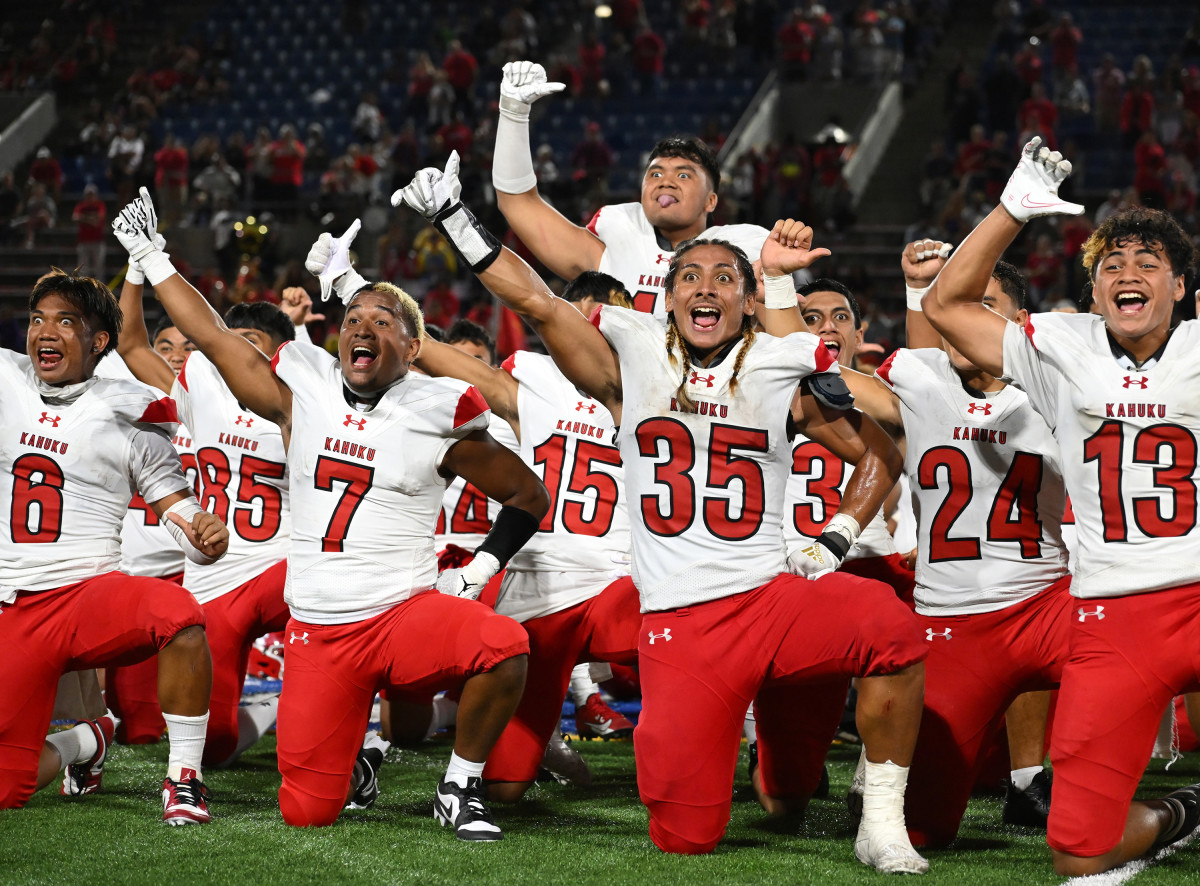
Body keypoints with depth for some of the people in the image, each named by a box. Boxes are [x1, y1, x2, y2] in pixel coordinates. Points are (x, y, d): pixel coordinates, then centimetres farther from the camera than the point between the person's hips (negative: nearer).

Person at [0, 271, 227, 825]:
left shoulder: (128, 414, 2)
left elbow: (177, 507, 0)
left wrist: (205, 535, -21)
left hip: (90, 592, -3)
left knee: (176, 613, -38)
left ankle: (184, 777, -21)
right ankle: (81, 746, 32)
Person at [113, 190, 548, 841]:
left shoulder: (437, 416, -1)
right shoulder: (302, 394, 6)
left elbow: (529, 496, 8)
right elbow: (214, 338, 15)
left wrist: (480, 569, -2)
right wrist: (150, 257, 19)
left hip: (407, 611, -2)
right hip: (317, 631, 2)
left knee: (503, 645, -35)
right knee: (306, 812, -5)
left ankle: (460, 789, -11)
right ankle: (355, 762, 32)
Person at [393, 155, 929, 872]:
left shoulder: (784, 370, 7)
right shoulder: (632, 360, 7)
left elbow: (881, 455, 17)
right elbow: (536, 301, 2)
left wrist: (836, 542, 4)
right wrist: (451, 215, 0)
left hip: (773, 595, 0)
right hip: (677, 624, 0)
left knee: (890, 626, -34)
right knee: (686, 838, -5)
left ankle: (882, 821, -14)